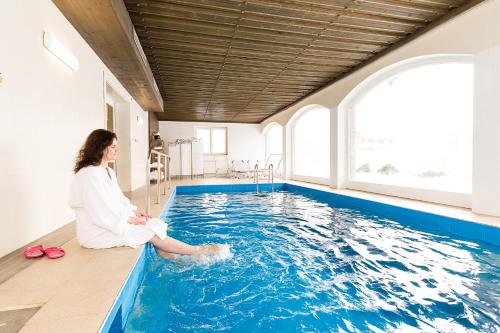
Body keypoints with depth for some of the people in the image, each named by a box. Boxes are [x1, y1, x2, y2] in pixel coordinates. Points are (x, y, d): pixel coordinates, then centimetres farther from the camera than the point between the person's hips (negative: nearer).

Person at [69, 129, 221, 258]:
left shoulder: (108, 172, 10)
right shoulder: (90, 175, -21)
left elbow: (119, 200, 13)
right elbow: (103, 214, -24)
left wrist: (135, 211, -1)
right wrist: (132, 219, -17)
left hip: (114, 220, 9)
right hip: (96, 231, -9)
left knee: (157, 224, -5)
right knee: (151, 231, -15)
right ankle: (196, 250, -6)